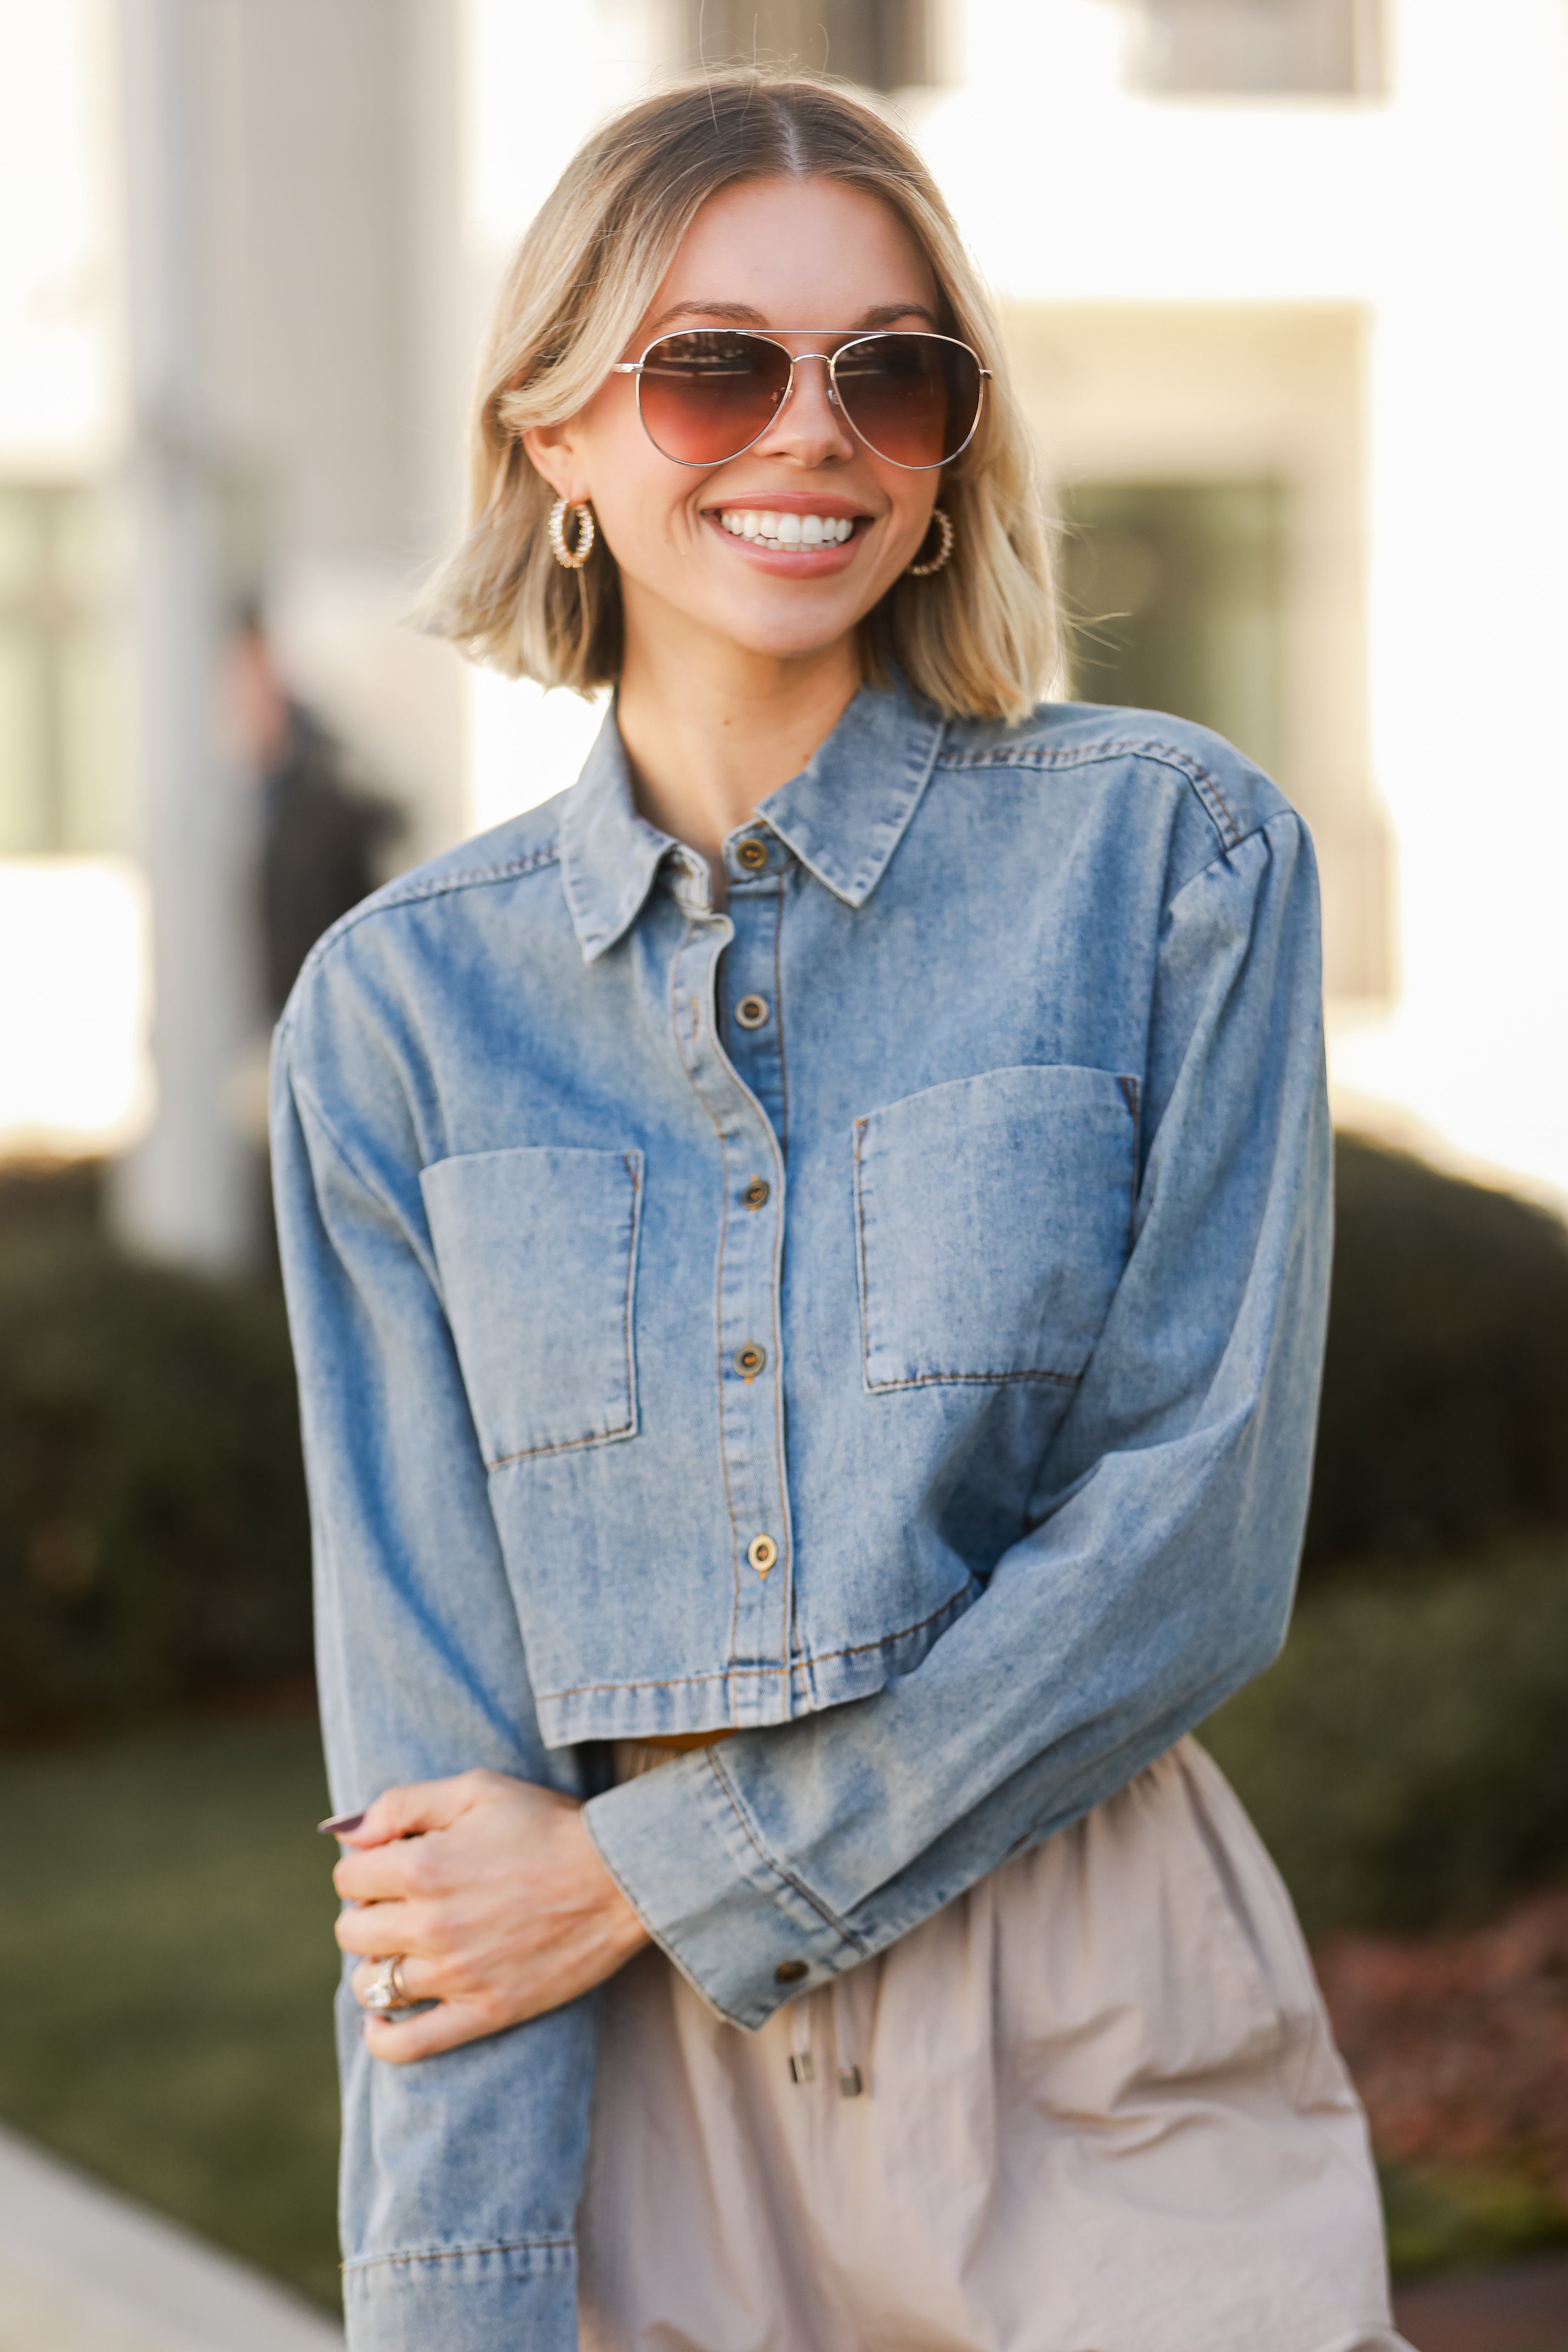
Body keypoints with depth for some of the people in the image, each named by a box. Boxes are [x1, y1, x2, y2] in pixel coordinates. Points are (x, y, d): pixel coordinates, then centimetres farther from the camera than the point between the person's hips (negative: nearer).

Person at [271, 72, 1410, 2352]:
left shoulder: (1170, 855, -3)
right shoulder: (402, 1007, 3)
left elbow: (1195, 1540, -8)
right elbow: (424, 1698, 1)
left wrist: (654, 1873, -10)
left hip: (1099, 2069, -1)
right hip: (630, 2088, 2)